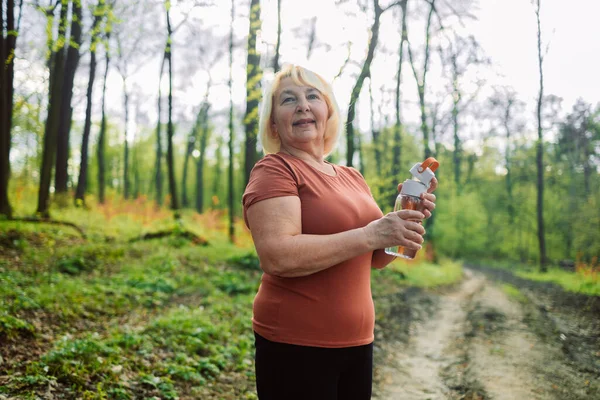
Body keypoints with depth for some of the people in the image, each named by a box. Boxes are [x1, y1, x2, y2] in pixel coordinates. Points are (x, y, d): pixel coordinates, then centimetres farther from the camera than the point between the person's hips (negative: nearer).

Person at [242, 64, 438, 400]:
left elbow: (375, 259, 15)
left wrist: (406, 218, -2)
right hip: (295, 345, -6)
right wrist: (369, 235, -23)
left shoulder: (353, 178, 11)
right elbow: (276, 257, -24)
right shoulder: (274, 170, -10)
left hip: (357, 340, 7)